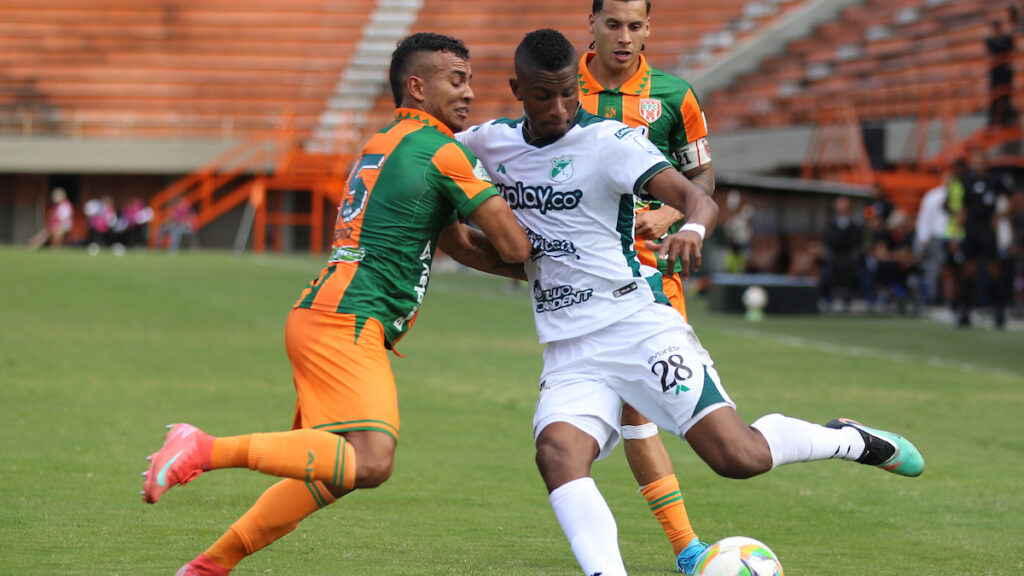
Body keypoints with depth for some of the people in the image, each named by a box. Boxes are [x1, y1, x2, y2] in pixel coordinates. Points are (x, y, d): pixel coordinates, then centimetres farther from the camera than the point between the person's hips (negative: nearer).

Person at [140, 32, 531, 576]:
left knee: (333, 469, 17)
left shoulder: (382, 144, 24)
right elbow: (513, 246, -6)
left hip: (321, 315, 10)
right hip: (346, 322, -10)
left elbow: (458, 242, 27)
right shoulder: (444, 152, -5)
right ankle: (208, 449, -25)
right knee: (370, 463, -23)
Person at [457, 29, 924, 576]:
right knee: (557, 452, -26)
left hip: (638, 325, -4)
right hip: (570, 352, 4)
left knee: (741, 457, -12)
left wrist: (692, 229, -42)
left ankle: (848, 439, 16)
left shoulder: (610, 141, -8)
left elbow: (698, 197, -19)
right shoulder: (491, 142, 6)